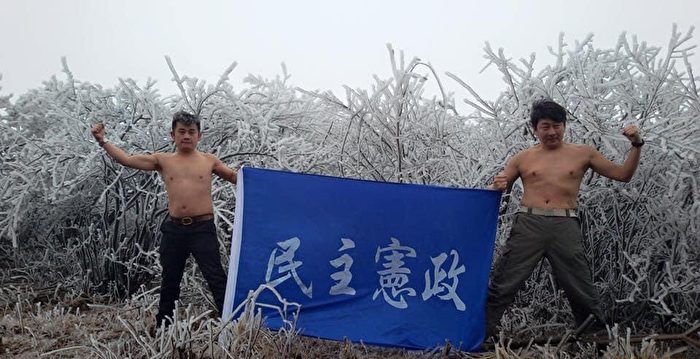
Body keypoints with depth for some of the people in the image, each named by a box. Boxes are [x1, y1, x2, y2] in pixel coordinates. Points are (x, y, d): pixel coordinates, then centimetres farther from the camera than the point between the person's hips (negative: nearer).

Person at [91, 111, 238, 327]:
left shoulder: (209, 161, 8)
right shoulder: (162, 161, 10)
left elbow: (235, 177, 14)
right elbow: (127, 160, 6)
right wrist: (103, 141, 0)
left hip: (203, 228, -2)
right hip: (174, 229, 3)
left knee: (216, 279, -8)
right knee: (170, 281, 14)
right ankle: (163, 325, 26)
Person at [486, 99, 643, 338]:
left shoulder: (583, 154, 14)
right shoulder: (523, 158, 12)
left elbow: (623, 174, 18)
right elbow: (493, 192, 14)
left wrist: (636, 145, 5)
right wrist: (497, 186, -10)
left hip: (565, 228, 1)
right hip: (528, 224, 0)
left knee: (581, 289, 2)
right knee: (503, 285, -4)